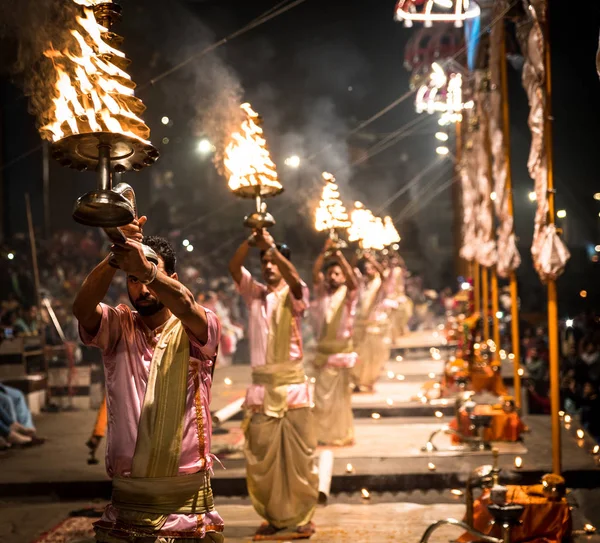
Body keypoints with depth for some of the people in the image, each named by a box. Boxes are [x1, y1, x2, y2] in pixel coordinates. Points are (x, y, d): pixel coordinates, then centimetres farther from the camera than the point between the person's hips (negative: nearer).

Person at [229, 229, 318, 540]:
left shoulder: (293, 295, 3)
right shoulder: (254, 294, 12)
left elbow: (294, 279, -20)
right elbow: (234, 268, -2)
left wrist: (271, 246, -26)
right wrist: (251, 241, -17)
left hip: (291, 383, -3)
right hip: (261, 385, 3)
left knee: (298, 454, -1)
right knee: (261, 455, 4)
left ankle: (302, 518, 7)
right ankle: (273, 517, 14)